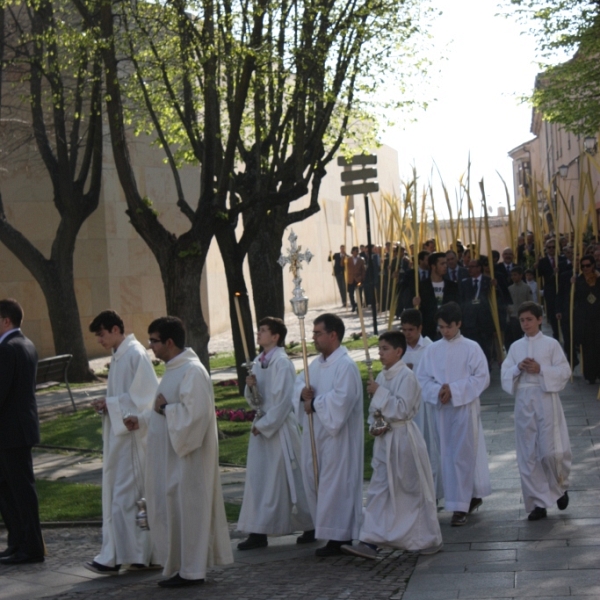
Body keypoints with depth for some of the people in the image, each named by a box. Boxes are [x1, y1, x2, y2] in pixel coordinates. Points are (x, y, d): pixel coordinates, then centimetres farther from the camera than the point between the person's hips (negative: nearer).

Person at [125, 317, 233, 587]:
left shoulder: (192, 372, -18)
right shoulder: (174, 369, 13)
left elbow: (194, 412, -26)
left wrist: (164, 408, -15)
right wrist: (141, 419, 16)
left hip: (187, 456, -10)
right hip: (171, 454, 10)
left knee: (186, 509, -2)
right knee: (172, 509, 13)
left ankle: (191, 571, 6)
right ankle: (181, 565, 20)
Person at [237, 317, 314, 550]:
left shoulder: (281, 363, -14)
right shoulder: (258, 362, 11)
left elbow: (283, 400, -17)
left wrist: (264, 424, -15)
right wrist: (250, 387, -5)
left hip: (280, 428, -8)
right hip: (262, 426, 8)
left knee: (288, 478, -1)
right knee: (258, 479, 6)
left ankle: (311, 526, 12)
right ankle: (258, 532, 11)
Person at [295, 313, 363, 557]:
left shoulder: (346, 366, -15)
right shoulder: (317, 363, 12)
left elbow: (340, 399, -24)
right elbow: (299, 382, 18)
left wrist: (314, 403, -13)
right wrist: (303, 392, -4)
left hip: (337, 435, -9)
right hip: (316, 433, 9)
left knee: (335, 484, -4)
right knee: (313, 481, 11)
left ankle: (339, 537, 3)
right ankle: (324, 528, 21)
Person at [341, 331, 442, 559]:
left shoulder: (406, 376, -13)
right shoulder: (382, 377, 10)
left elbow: (402, 409, -21)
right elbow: (374, 409, 17)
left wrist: (379, 393, -21)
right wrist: (374, 425, -1)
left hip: (403, 439, -7)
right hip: (384, 438, 7)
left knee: (412, 490, 2)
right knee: (378, 490, 2)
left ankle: (430, 540, 17)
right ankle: (370, 542, 0)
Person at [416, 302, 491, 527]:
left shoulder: (471, 348, -5)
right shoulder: (432, 350, 5)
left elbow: (482, 378, -8)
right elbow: (422, 378, 6)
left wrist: (454, 389, -15)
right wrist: (438, 391, -14)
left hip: (465, 407, -4)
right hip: (442, 409, 4)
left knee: (462, 455, -5)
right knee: (448, 455, 9)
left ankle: (460, 507, -3)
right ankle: (473, 496, 25)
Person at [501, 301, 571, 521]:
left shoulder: (551, 344, -1)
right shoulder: (515, 347, 9)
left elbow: (564, 371, -5)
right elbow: (505, 374, 7)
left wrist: (540, 369, -16)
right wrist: (518, 368, -12)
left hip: (546, 399, -3)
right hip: (523, 402, 4)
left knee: (550, 451, -6)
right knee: (528, 455, 4)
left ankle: (560, 487, 24)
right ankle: (538, 502, 12)